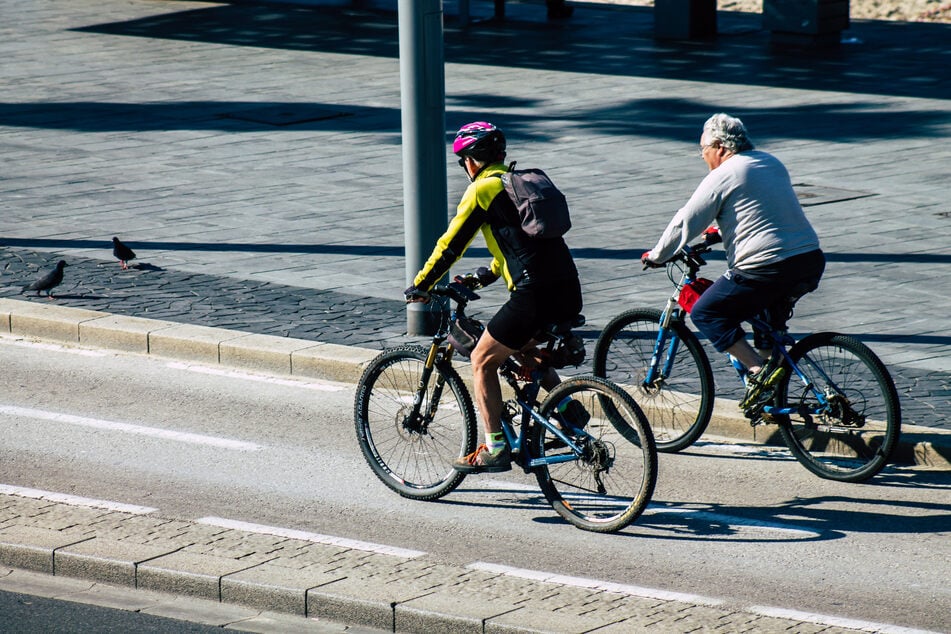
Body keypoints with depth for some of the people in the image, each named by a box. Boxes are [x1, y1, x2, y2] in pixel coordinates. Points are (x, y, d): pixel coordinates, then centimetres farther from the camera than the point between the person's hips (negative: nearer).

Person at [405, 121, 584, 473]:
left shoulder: (483, 189, -2)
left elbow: (452, 243, 0)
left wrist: (420, 285, 11)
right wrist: (483, 277, 44)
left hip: (534, 295, -8)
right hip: (569, 294, 8)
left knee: (483, 362, 6)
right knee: (525, 350, 31)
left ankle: (495, 448, 4)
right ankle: (570, 411, 18)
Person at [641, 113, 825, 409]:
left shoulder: (721, 177, -6)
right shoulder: (772, 163, 18)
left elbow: (685, 223, -3)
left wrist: (656, 256, 11)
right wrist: (720, 231, 45)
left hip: (766, 270, -8)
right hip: (812, 263, 8)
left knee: (705, 313, 4)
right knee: (770, 303, 36)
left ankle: (757, 371, -9)